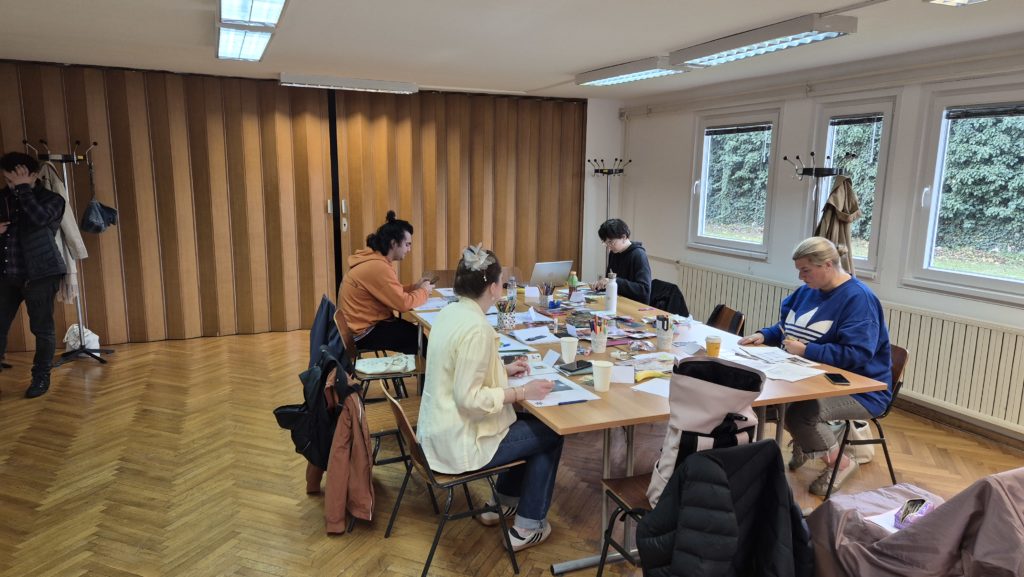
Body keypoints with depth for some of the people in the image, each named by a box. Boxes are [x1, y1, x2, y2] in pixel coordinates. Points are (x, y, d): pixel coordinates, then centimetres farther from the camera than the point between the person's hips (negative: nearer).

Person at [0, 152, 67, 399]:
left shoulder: (52, 199, -1)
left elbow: (40, 218, -22)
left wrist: (24, 188, -15)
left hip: (40, 274, -4)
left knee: (42, 328, 2)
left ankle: (41, 377, 15)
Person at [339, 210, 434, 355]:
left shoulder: (375, 260, 6)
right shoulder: (378, 267, -25)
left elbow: (394, 294, 15)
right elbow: (404, 303, -24)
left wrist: (414, 287, 3)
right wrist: (423, 291, -8)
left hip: (367, 324, 10)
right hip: (365, 332, -10)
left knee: (416, 332, 9)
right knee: (421, 339, -6)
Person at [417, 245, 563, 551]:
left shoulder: (449, 313, 1)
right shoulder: (477, 328, -26)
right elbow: (469, 398, -27)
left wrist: (503, 370, 11)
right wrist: (521, 392, -19)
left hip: (439, 430, 9)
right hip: (459, 443, -9)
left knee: (529, 420, 25)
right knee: (550, 433, 9)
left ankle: (503, 502, 38)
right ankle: (527, 528, 19)